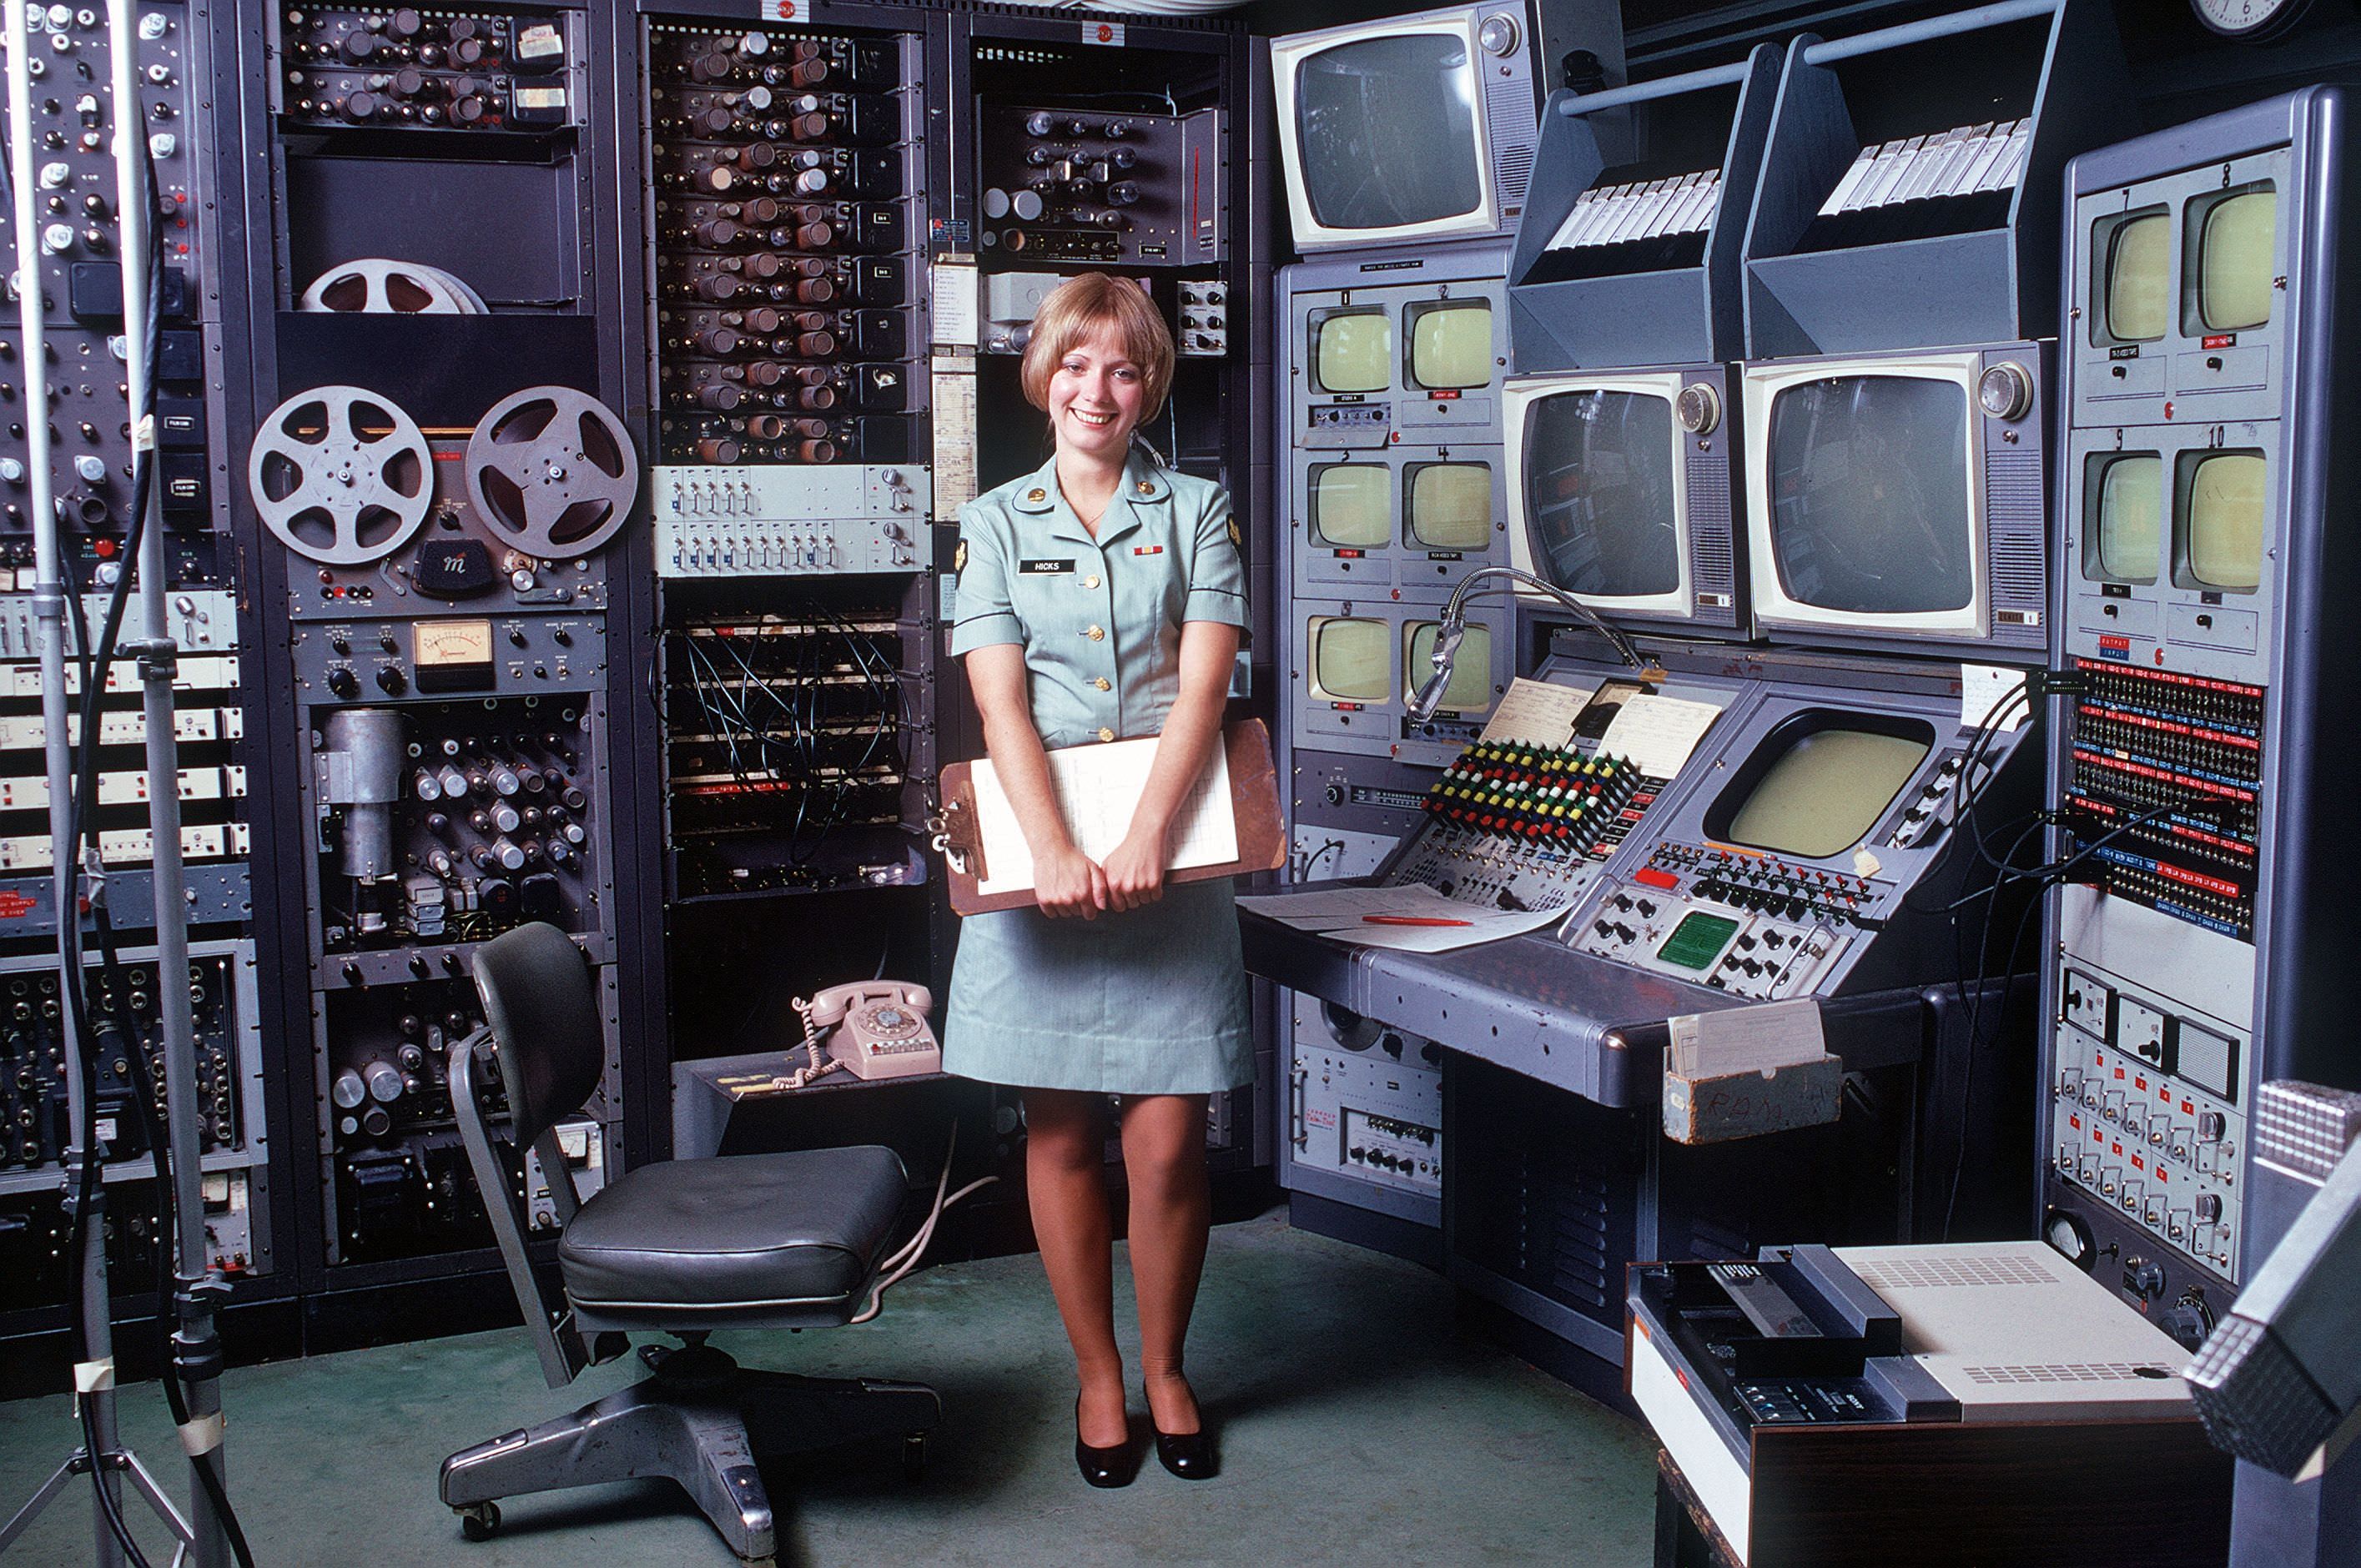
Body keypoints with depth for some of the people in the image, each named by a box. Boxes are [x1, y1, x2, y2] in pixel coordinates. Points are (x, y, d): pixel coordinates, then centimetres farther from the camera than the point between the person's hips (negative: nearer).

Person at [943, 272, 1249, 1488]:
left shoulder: (1197, 513, 7)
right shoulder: (995, 525, 8)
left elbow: (1203, 684, -5)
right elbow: (1000, 701, -3)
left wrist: (1145, 839, -19)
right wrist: (1054, 852, -18)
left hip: (1171, 858, 0)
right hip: (1041, 857, 1)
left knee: (1168, 1138, 0)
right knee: (1061, 1133, 5)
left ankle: (1165, 1367, 22)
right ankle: (1097, 1376, 22)